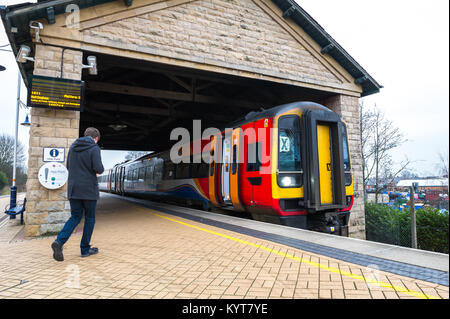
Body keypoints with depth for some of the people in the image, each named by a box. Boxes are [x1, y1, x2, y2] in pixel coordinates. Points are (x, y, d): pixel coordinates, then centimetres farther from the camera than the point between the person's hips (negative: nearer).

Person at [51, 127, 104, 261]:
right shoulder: (94, 148, -10)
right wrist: (100, 170, 2)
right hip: (89, 190, -5)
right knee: (89, 218, 9)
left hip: (73, 189, 5)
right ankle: (85, 249, 15)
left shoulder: (72, 147, 10)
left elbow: (69, 167, 16)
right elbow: (98, 168, -20)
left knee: (75, 217, 14)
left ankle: (59, 241, -8)